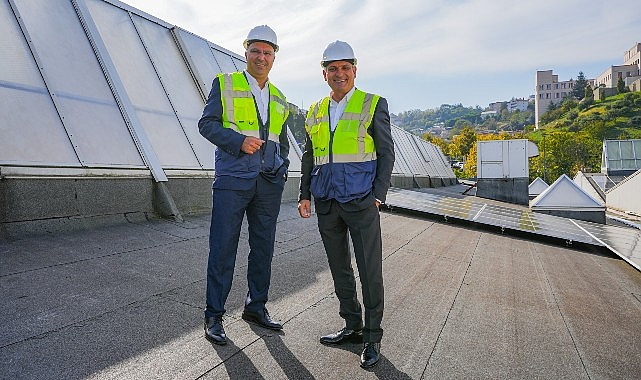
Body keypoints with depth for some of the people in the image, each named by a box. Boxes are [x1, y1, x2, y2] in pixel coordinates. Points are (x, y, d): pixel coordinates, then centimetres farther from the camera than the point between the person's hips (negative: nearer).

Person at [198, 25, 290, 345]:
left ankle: (256, 307, 24)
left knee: (263, 247, 9)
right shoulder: (224, 84, 6)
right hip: (232, 180, -4)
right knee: (222, 249, -2)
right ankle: (213, 316, 11)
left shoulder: (279, 99, 19)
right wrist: (239, 141, -18)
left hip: (269, 185, 5)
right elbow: (207, 124, -2)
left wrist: (281, 171, 11)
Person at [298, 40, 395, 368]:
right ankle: (352, 326, 28)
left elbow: (386, 153, -1)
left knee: (370, 271, 0)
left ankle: (372, 338, 16)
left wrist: (378, 195, -10)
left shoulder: (374, 105, 1)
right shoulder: (315, 112, 13)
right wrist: (304, 195, 6)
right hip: (326, 204, 5)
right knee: (339, 269, 12)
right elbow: (309, 157, 15)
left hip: (361, 203, -4)